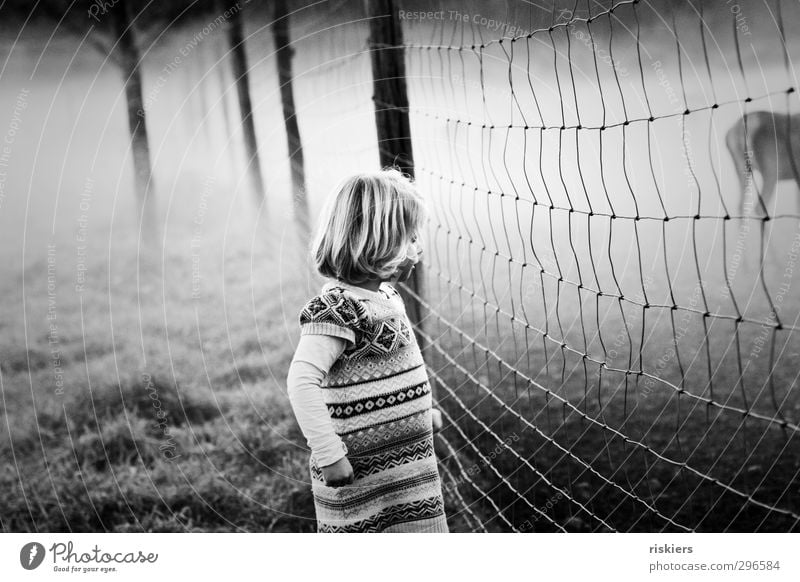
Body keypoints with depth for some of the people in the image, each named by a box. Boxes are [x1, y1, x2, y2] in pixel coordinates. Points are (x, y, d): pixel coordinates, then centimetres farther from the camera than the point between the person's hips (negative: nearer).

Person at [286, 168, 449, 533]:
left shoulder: (385, 295, 7)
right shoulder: (336, 307, -23)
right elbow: (301, 381, -31)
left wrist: (422, 410, 26)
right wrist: (328, 454, -31)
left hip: (410, 462, 9)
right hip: (361, 476, -9)